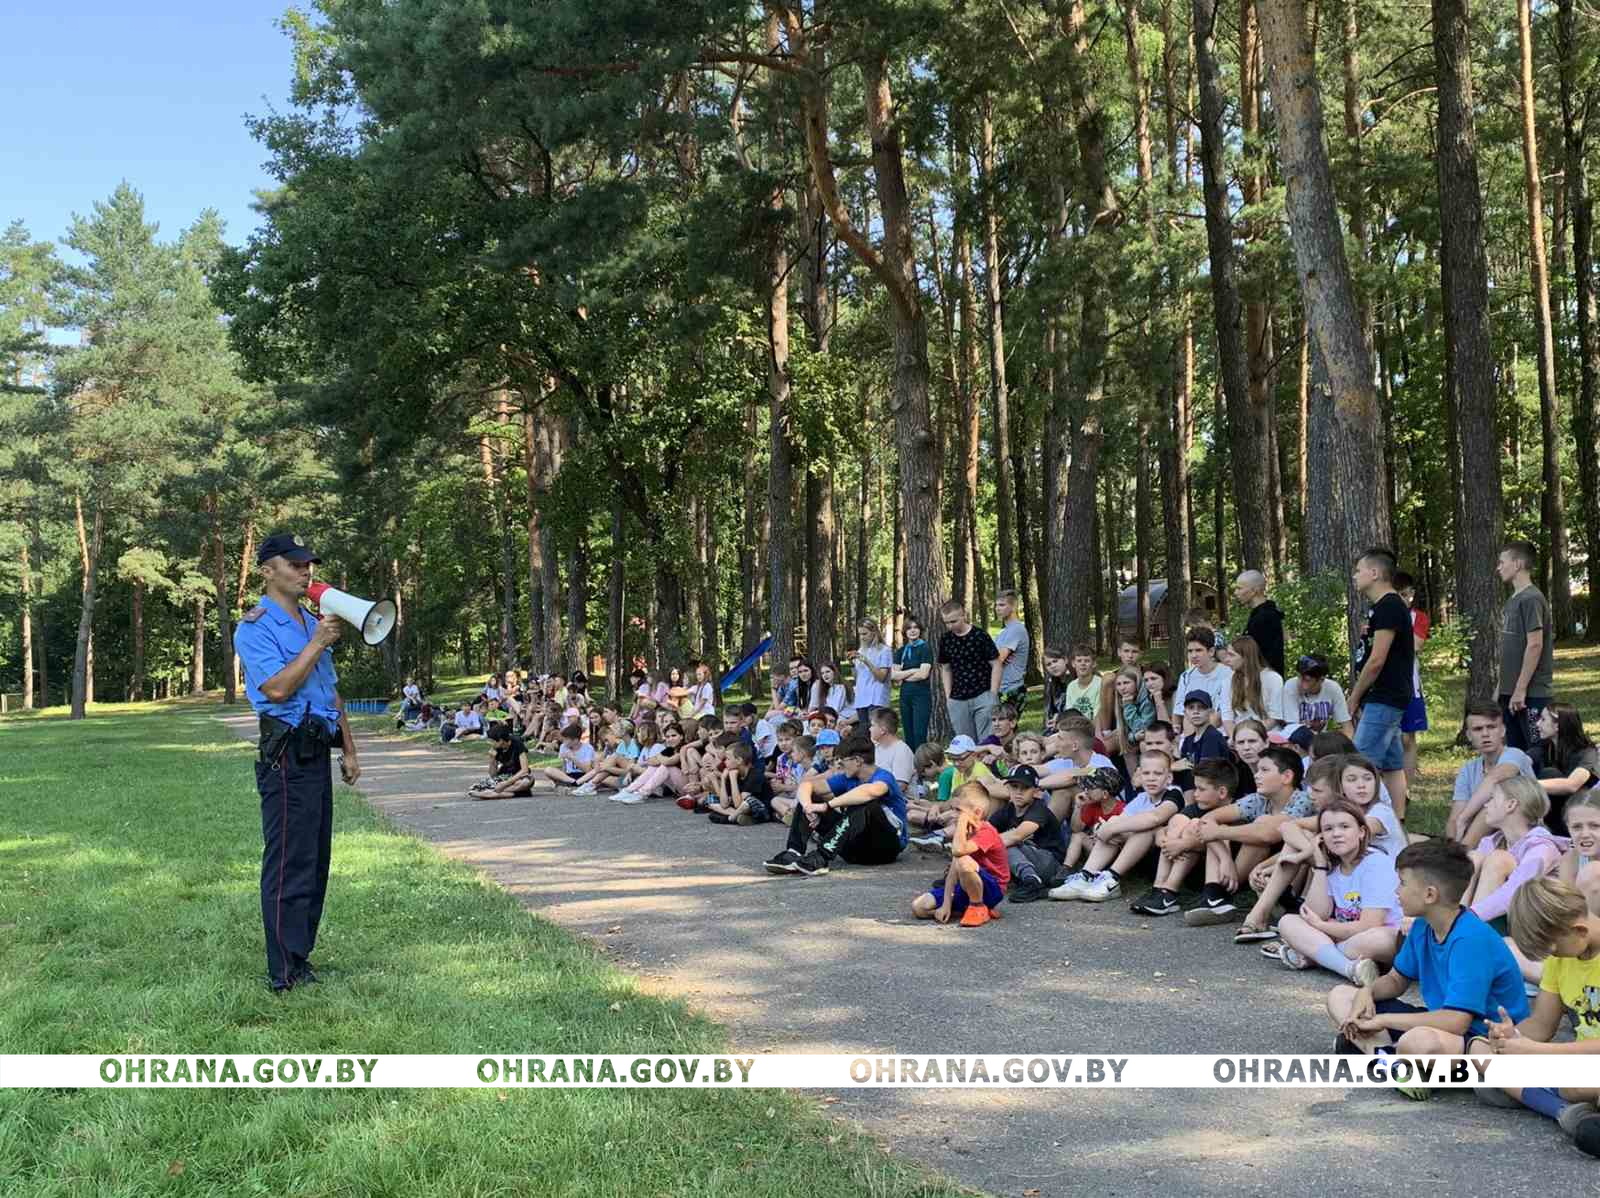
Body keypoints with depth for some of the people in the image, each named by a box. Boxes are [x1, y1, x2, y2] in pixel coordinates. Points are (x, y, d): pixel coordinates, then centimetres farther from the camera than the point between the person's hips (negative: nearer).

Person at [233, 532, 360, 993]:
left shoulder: (313, 623, 18)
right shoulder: (255, 627, -8)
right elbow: (277, 688, -22)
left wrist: (348, 749, 19)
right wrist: (318, 642, -17)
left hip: (317, 751, 9)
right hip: (286, 752, -9)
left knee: (316, 859, 12)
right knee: (289, 862, -8)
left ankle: (300, 957, 20)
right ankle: (286, 973, -5)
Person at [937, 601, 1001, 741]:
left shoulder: (980, 636, -7)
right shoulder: (945, 639, 5)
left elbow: (996, 665, -4)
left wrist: (993, 695, -9)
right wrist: (948, 696, 7)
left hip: (982, 696, -4)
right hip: (957, 700, 4)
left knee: (986, 741, -4)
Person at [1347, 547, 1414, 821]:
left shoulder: (1389, 607, -14)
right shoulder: (1387, 607, 18)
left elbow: (1376, 661, -19)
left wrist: (1354, 699, -10)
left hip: (1383, 700, -11)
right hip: (1387, 699, 11)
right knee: (1392, 766, 11)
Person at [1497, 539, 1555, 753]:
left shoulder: (1531, 599, -13)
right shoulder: (1513, 600, 15)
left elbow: (1535, 645, -18)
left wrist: (1521, 689, -19)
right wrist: (1501, 687, 16)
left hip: (1531, 694, -9)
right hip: (1510, 692, 9)